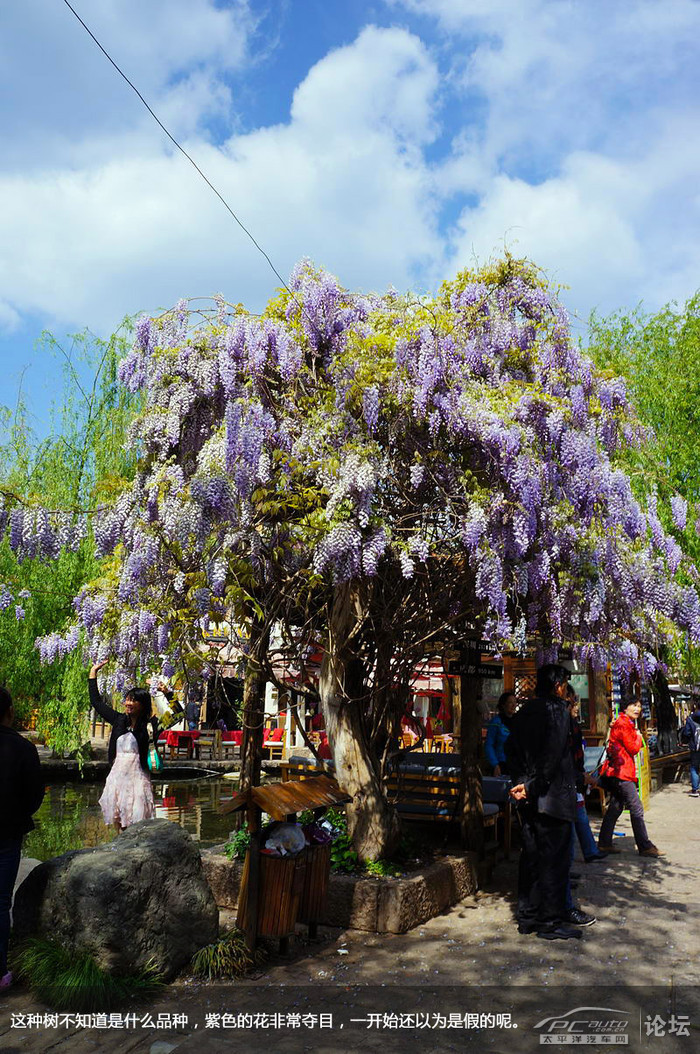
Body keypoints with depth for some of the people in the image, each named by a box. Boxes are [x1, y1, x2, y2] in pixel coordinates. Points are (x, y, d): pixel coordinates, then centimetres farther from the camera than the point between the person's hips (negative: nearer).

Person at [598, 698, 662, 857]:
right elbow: (633, 749, -12)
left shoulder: (626, 723, 20)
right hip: (622, 771, -11)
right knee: (636, 809, -7)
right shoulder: (623, 724, -12)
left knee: (616, 806, 12)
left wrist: (637, 739, 2)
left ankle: (604, 843, 15)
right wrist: (638, 737, 2)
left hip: (616, 771, 11)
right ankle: (645, 847, -2)